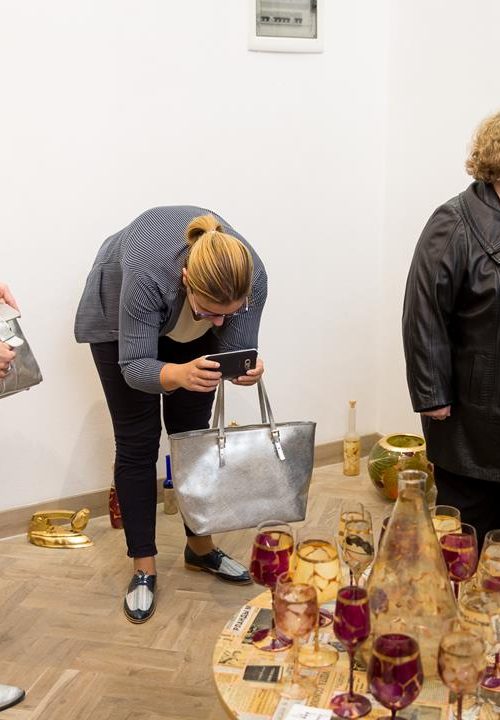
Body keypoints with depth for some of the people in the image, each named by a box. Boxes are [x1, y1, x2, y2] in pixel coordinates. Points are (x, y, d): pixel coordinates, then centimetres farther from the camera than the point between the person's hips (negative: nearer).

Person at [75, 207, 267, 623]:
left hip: (190, 332, 3)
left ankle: (200, 547, 20)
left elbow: (236, 350, -24)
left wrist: (248, 369, -46)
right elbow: (135, 366, -37)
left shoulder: (252, 278, -33)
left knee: (193, 433, 5)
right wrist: (179, 374, -56)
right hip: (119, 320, -3)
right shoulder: (148, 273, -43)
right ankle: (144, 568, 5)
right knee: (138, 442, -4)